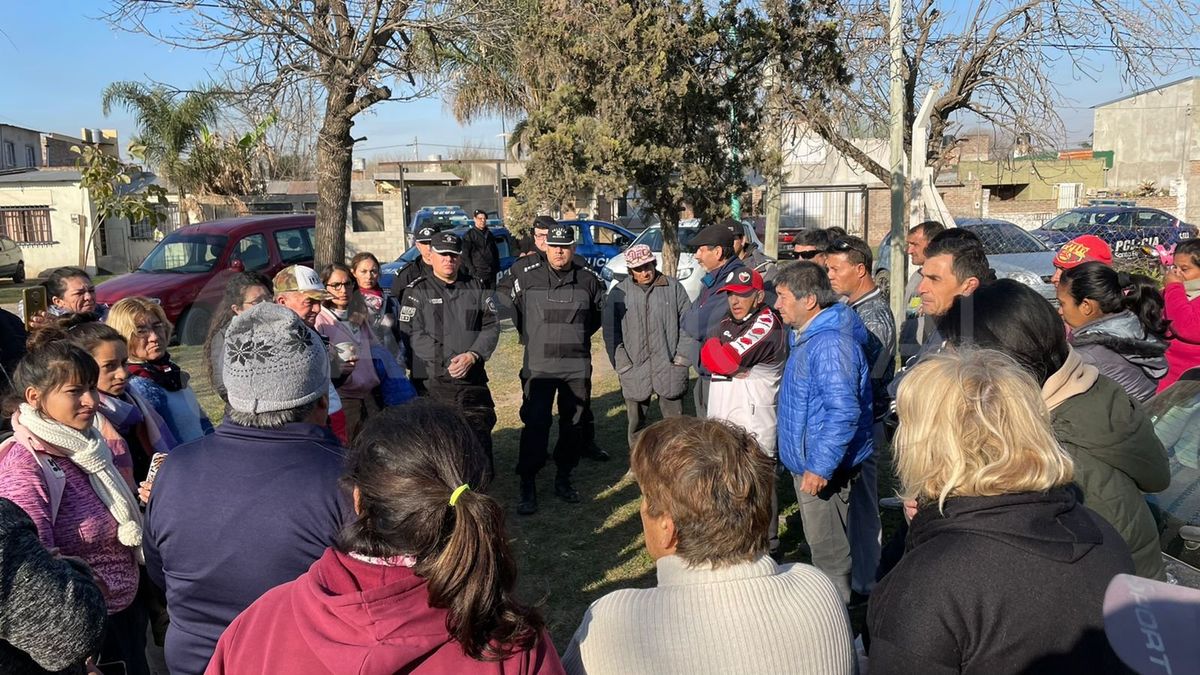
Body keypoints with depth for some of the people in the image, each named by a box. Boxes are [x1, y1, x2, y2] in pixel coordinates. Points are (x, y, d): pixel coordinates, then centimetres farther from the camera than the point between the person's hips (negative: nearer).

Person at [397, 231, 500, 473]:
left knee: (480, 434, 1)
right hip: (433, 381, -2)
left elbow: (492, 327, 5)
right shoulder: (417, 291, 3)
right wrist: (446, 361, -16)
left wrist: (472, 356, -12)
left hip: (473, 379, 2)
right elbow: (412, 333, -7)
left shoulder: (477, 288, 12)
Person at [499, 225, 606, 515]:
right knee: (535, 424, -8)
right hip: (538, 366, -3)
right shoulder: (526, 274, -7)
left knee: (574, 424, 11)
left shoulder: (588, 278, 1)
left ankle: (563, 479, 27)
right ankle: (528, 486, 2)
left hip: (577, 368, 3)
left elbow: (600, 310, 20)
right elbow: (505, 301, 10)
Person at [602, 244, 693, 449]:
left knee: (674, 419, 6)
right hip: (634, 370, 1)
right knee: (636, 420, 9)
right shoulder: (619, 293, 2)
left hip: (669, 367, 0)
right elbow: (611, 331, 3)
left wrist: (683, 357, -3)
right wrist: (622, 363, -4)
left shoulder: (673, 287, 3)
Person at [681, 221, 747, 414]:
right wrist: (694, 322, -7)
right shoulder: (711, 279, 12)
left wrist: (689, 321, -2)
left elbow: (698, 327, -21)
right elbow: (688, 320, 13)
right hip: (705, 375, 9)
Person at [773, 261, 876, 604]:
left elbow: (844, 412, -30)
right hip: (807, 462, 10)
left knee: (829, 550, 4)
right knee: (821, 545, 22)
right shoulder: (808, 335, 9)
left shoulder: (829, 343, -25)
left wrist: (820, 467, -27)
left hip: (823, 470, -10)